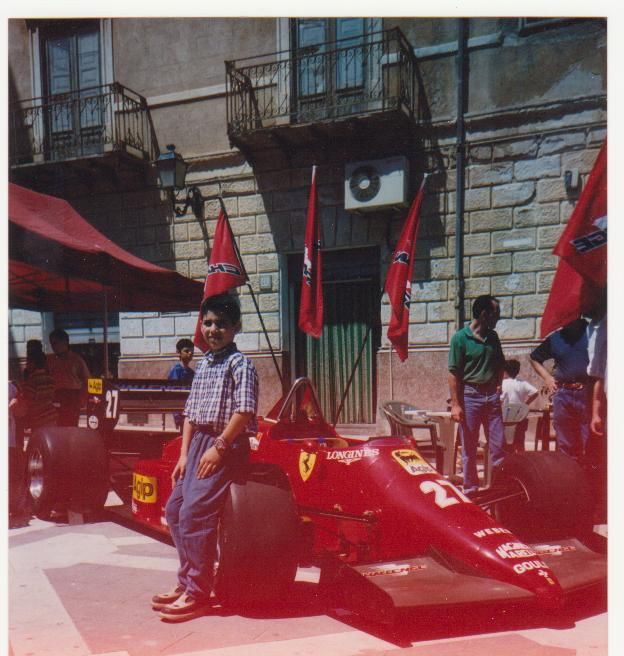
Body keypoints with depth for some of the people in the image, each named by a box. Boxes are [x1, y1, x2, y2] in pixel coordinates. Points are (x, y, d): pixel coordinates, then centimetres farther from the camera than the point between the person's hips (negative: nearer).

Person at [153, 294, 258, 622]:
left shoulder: (239, 363, -8)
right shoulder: (203, 363, 16)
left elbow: (244, 411, -18)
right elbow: (191, 411, 16)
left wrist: (218, 447, -20)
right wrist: (184, 454, 11)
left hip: (225, 444, -9)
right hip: (198, 442, 9)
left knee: (195, 512, -14)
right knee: (175, 508, 10)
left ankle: (197, 594, -3)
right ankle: (186, 582, 23)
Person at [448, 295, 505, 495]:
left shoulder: (493, 337, 10)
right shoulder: (460, 338, -8)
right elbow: (453, 373, -11)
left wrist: (498, 384, 9)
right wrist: (455, 404, -15)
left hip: (491, 395, 5)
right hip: (470, 395, -5)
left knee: (498, 444, 5)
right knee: (469, 447, 4)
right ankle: (470, 488, 13)